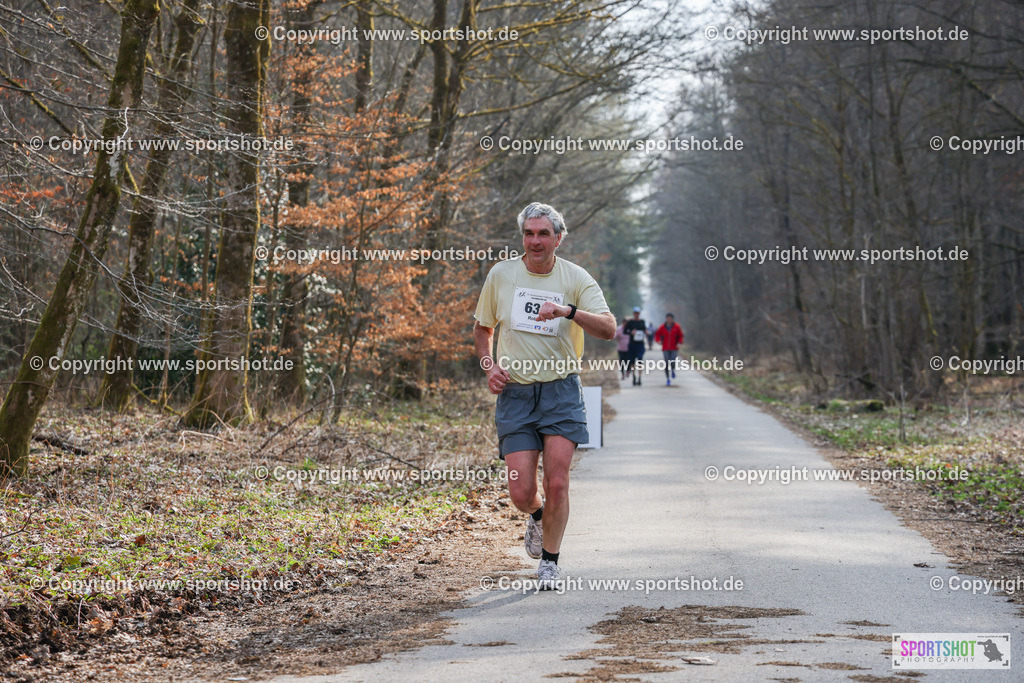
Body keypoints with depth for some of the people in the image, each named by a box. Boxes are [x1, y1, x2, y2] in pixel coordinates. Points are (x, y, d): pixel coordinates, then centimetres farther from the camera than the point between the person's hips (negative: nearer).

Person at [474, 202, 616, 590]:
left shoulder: (576, 279, -2)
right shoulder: (501, 275, 5)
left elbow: (608, 329, -14)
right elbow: (482, 328, 18)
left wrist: (569, 311, -30)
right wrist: (489, 366, 0)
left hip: (561, 391, -1)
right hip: (515, 393, 1)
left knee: (557, 482, -9)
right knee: (520, 492, -5)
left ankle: (550, 561, 13)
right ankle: (536, 515, 33)